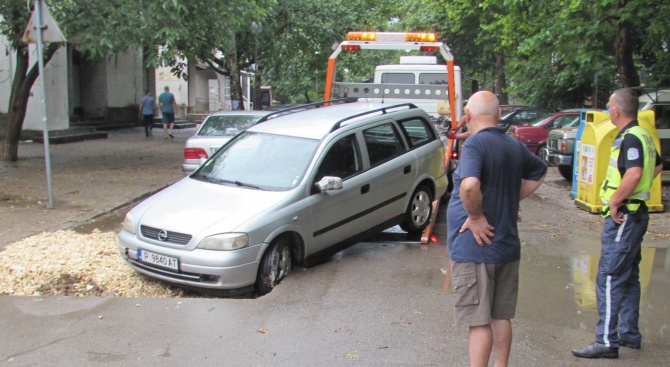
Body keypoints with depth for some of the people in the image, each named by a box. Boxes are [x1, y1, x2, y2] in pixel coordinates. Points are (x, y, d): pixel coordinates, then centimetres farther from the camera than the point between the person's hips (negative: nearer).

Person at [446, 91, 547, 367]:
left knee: (478, 321, -1)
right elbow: (539, 173, 27)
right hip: (507, 246, 8)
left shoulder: (474, 144, -16)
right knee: (501, 317, 17)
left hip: (475, 247, -7)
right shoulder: (515, 146, 8)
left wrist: (475, 215, -18)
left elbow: (469, 185, -35)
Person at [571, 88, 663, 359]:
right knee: (628, 277, 16)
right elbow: (657, 166, 31)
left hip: (623, 216, -10)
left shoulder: (630, 138, -18)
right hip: (634, 214, 11)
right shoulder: (642, 136, 14)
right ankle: (629, 334, 25)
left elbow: (634, 173, -33)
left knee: (609, 278, -8)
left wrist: (614, 202, -23)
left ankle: (606, 341, -5)